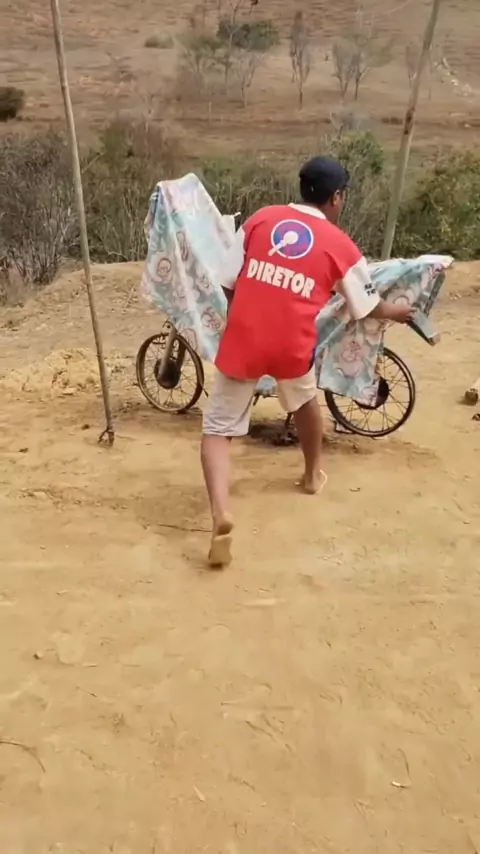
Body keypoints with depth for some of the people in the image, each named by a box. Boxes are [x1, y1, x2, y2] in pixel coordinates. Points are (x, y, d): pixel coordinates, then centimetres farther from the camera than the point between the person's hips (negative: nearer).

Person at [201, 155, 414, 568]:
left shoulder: (260, 219, 8)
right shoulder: (339, 245, 4)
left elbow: (229, 283, 7)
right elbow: (369, 306, 16)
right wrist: (397, 312, 38)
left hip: (242, 340, 1)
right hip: (293, 345, 0)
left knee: (218, 428, 9)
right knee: (306, 401, 31)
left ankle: (220, 514, -11)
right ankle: (312, 474, 49)